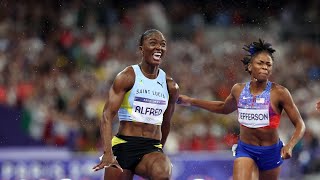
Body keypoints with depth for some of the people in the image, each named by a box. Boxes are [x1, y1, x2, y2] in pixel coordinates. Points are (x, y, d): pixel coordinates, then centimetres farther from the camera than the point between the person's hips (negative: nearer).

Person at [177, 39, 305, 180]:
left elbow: (300, 125, -7)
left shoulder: (279, 93, -12)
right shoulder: (238, 90, -1)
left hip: (271, 152, -1)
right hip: (245, 151, 1)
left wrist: (289, 146, -25)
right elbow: (224, 108, 23)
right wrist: (191, 102, 23)